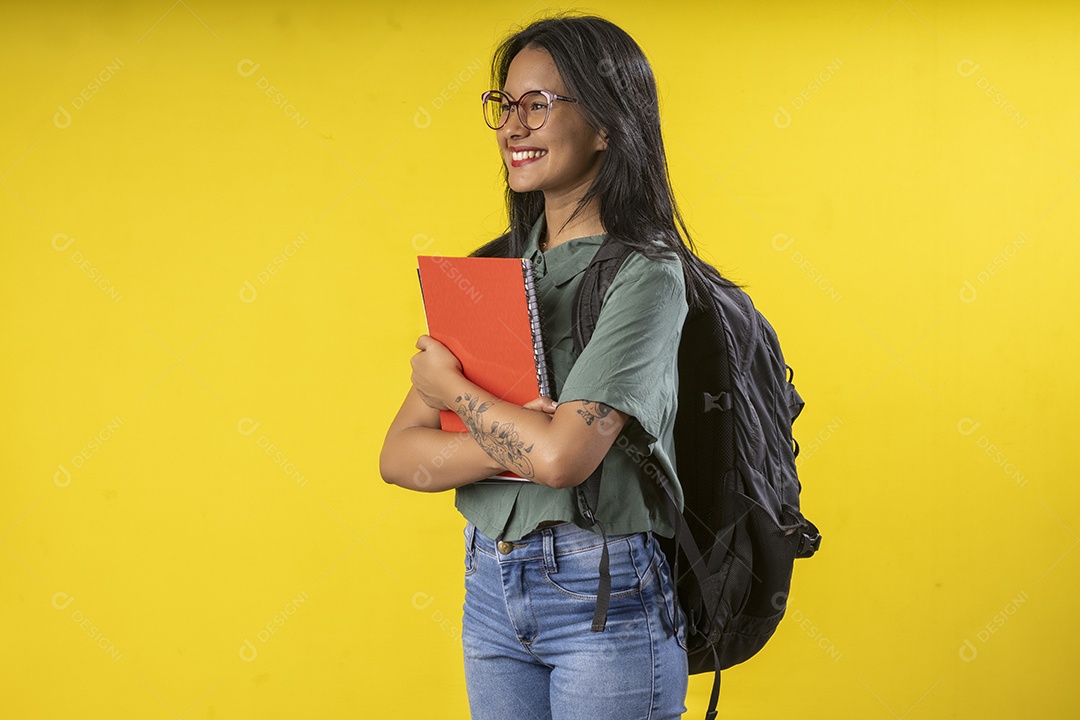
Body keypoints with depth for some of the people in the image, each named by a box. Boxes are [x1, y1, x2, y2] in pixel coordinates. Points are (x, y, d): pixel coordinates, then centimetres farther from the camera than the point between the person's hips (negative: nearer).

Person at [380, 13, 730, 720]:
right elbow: (400, 456, 1)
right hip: (491, 590, 6)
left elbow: (564, 456, -24)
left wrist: (452, 388, -8)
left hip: (605, 600, -6)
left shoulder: (644, 273, -12)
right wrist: (513, 444, -17)